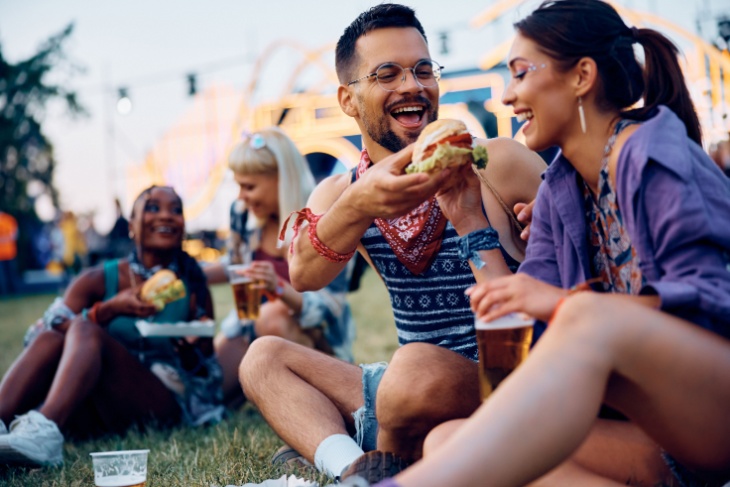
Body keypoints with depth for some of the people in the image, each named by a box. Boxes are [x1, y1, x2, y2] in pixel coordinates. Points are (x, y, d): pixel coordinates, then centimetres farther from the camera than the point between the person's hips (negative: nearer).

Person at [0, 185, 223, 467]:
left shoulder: (194, 287, 8)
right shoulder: (99, 281, 9)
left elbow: (205, 375, 13)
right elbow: (50, 327, -6)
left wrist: (194, 348, -11)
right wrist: (111, 309, -18)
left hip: (163, 406, -2)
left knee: (85, 331, -26)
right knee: (51, 339, -25)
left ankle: (44, 432, -53)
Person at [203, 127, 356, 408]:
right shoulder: (244, 214, -6)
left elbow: (329, 309, -25)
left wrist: (280, 288, -43)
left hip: (316, 336, -6)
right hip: (254, 325, 6)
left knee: (272, 318, -38)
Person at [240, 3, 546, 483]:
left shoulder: (496, 165, -8)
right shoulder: (340, 192, 5)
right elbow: (304, 276, -17)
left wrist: (471, 219, -21)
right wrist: (358, 205, -36)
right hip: (412, 390, 6)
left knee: (417, 365, -34)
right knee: (263, 357, 3)